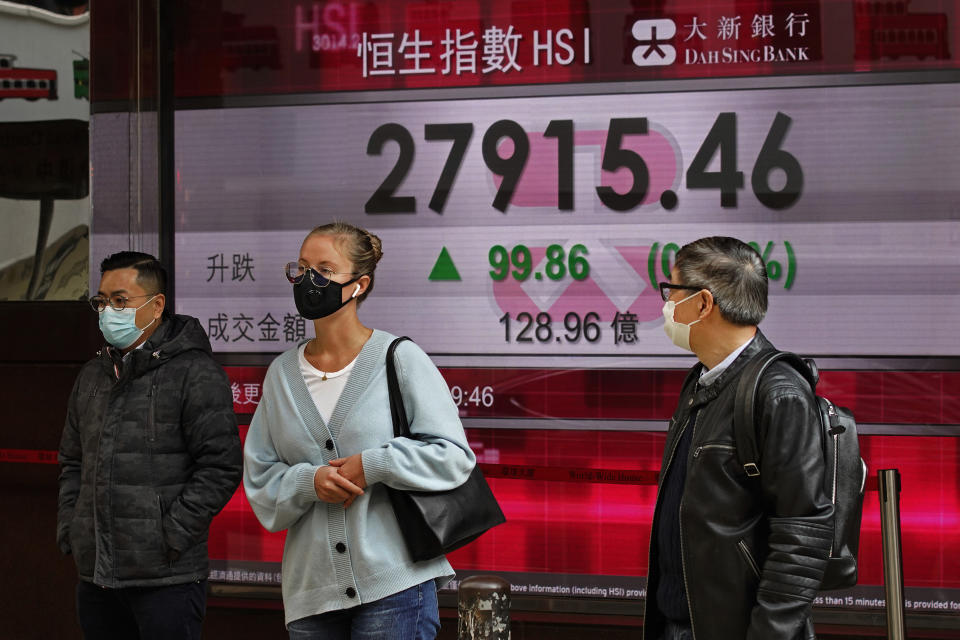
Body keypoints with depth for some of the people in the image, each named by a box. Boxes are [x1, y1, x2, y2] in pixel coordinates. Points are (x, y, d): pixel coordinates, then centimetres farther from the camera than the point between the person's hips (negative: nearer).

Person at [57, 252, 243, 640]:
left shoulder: (195, 374, -6)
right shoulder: (92, 376, 17)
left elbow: (221, 465, -12)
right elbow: (72, 462, 25)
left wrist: (170, 536, -15)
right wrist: (68, 530, 12)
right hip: (95, 575, 7)